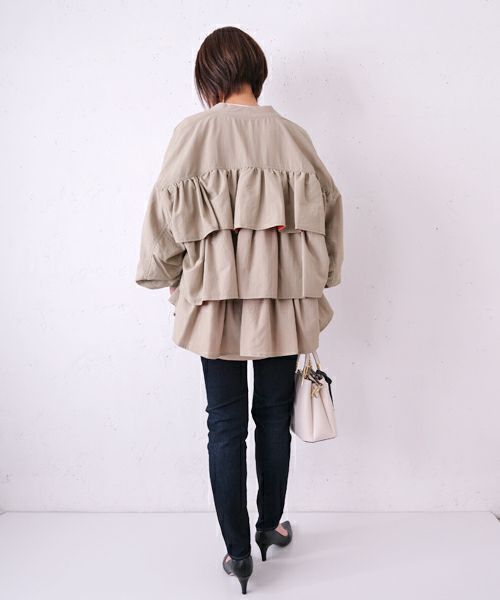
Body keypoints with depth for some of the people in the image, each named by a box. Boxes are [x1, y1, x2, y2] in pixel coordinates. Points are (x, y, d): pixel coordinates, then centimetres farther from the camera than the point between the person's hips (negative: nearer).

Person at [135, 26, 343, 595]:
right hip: (283, 302, 2)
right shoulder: (290, 135, 0)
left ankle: (237, 551, 23)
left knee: (225, 424, 11)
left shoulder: (192, 134, -5)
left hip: (216, 301, -1)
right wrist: (314, 283, 12)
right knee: (274, 415, 18)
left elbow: (167, 218, -6)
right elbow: (326, 212, 1)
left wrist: (175, 280, 9)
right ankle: (270, 525, 37)